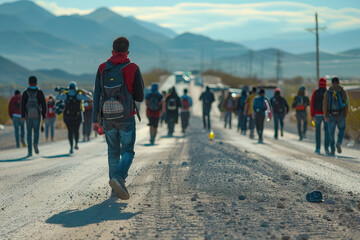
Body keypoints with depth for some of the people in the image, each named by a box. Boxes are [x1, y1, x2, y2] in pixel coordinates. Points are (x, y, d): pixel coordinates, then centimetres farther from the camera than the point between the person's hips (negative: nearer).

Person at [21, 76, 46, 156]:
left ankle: (30, 151, 5)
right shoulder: (39, 92, 0)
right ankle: (35, 144, -18)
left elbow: (23, 104, -5)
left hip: (28, 115, 1)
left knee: (29, 133, 10)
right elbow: (43, 104, -3)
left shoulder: (25, 93, 1)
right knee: (36, 131, 12)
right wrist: (44, 115, 4)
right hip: (37, 115, -1)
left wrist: (23, 115, -5)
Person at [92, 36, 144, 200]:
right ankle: (118, 178, -20)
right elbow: (140, 97, -2)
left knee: (113, 152, 16)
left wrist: (95, 120, -1)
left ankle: (115, 189, 16)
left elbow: (97, 96, -2)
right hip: (126, 117, -3)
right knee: (127, 151, 6)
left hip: (108, 118, 3)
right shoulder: (133, 69, -5)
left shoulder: (102, 69, 2)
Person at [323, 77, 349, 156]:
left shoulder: (327, 92, 0)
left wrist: (325, 116, 4)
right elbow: (346, 104, -2)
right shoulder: (343, 91, 0)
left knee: (331, 133, 11)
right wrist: (345, 116, 7)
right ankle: (339, 143, -3)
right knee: (341, 129, 22)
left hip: (331, 116, 0)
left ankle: (332, 151, 10)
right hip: (341, 115, 0)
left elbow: (325, 105, -4)